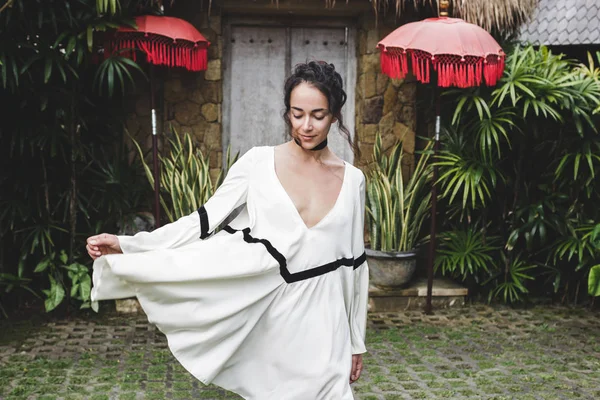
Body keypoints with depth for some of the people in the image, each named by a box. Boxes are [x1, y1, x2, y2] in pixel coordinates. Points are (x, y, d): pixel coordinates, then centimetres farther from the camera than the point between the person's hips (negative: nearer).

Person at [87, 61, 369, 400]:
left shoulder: (352, 180, 1)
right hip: (266, 314, -1)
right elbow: (206, 220, -6)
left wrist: (357, 340, 10)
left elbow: (356, 263, 6)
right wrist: (125, 244, -15)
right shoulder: (259, 163, -4)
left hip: (321, 322, 1)